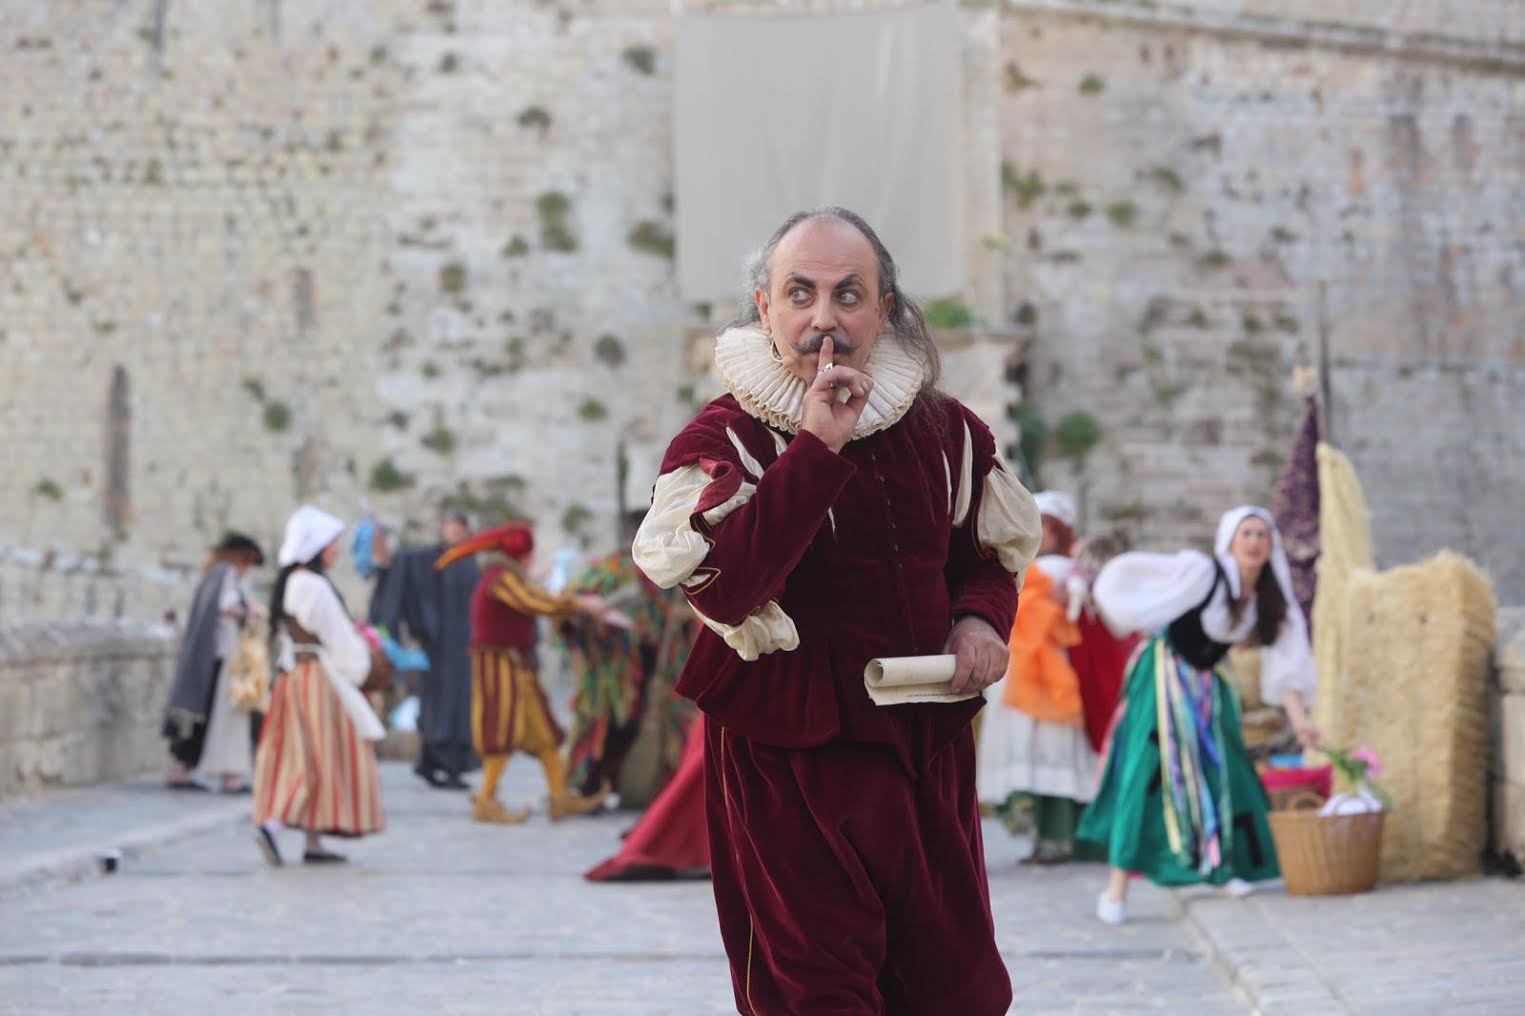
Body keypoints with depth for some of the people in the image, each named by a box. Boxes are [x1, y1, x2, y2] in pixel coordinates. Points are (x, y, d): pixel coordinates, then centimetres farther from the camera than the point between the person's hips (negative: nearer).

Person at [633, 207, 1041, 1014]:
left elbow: (991, 551, 23)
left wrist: (982, 617, 0)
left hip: (927, 745, 4)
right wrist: (817, 448, -26)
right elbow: (721, 585, -24)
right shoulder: (723, 438, -7)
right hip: (792, 757, -4)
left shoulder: (942, 430, 7)